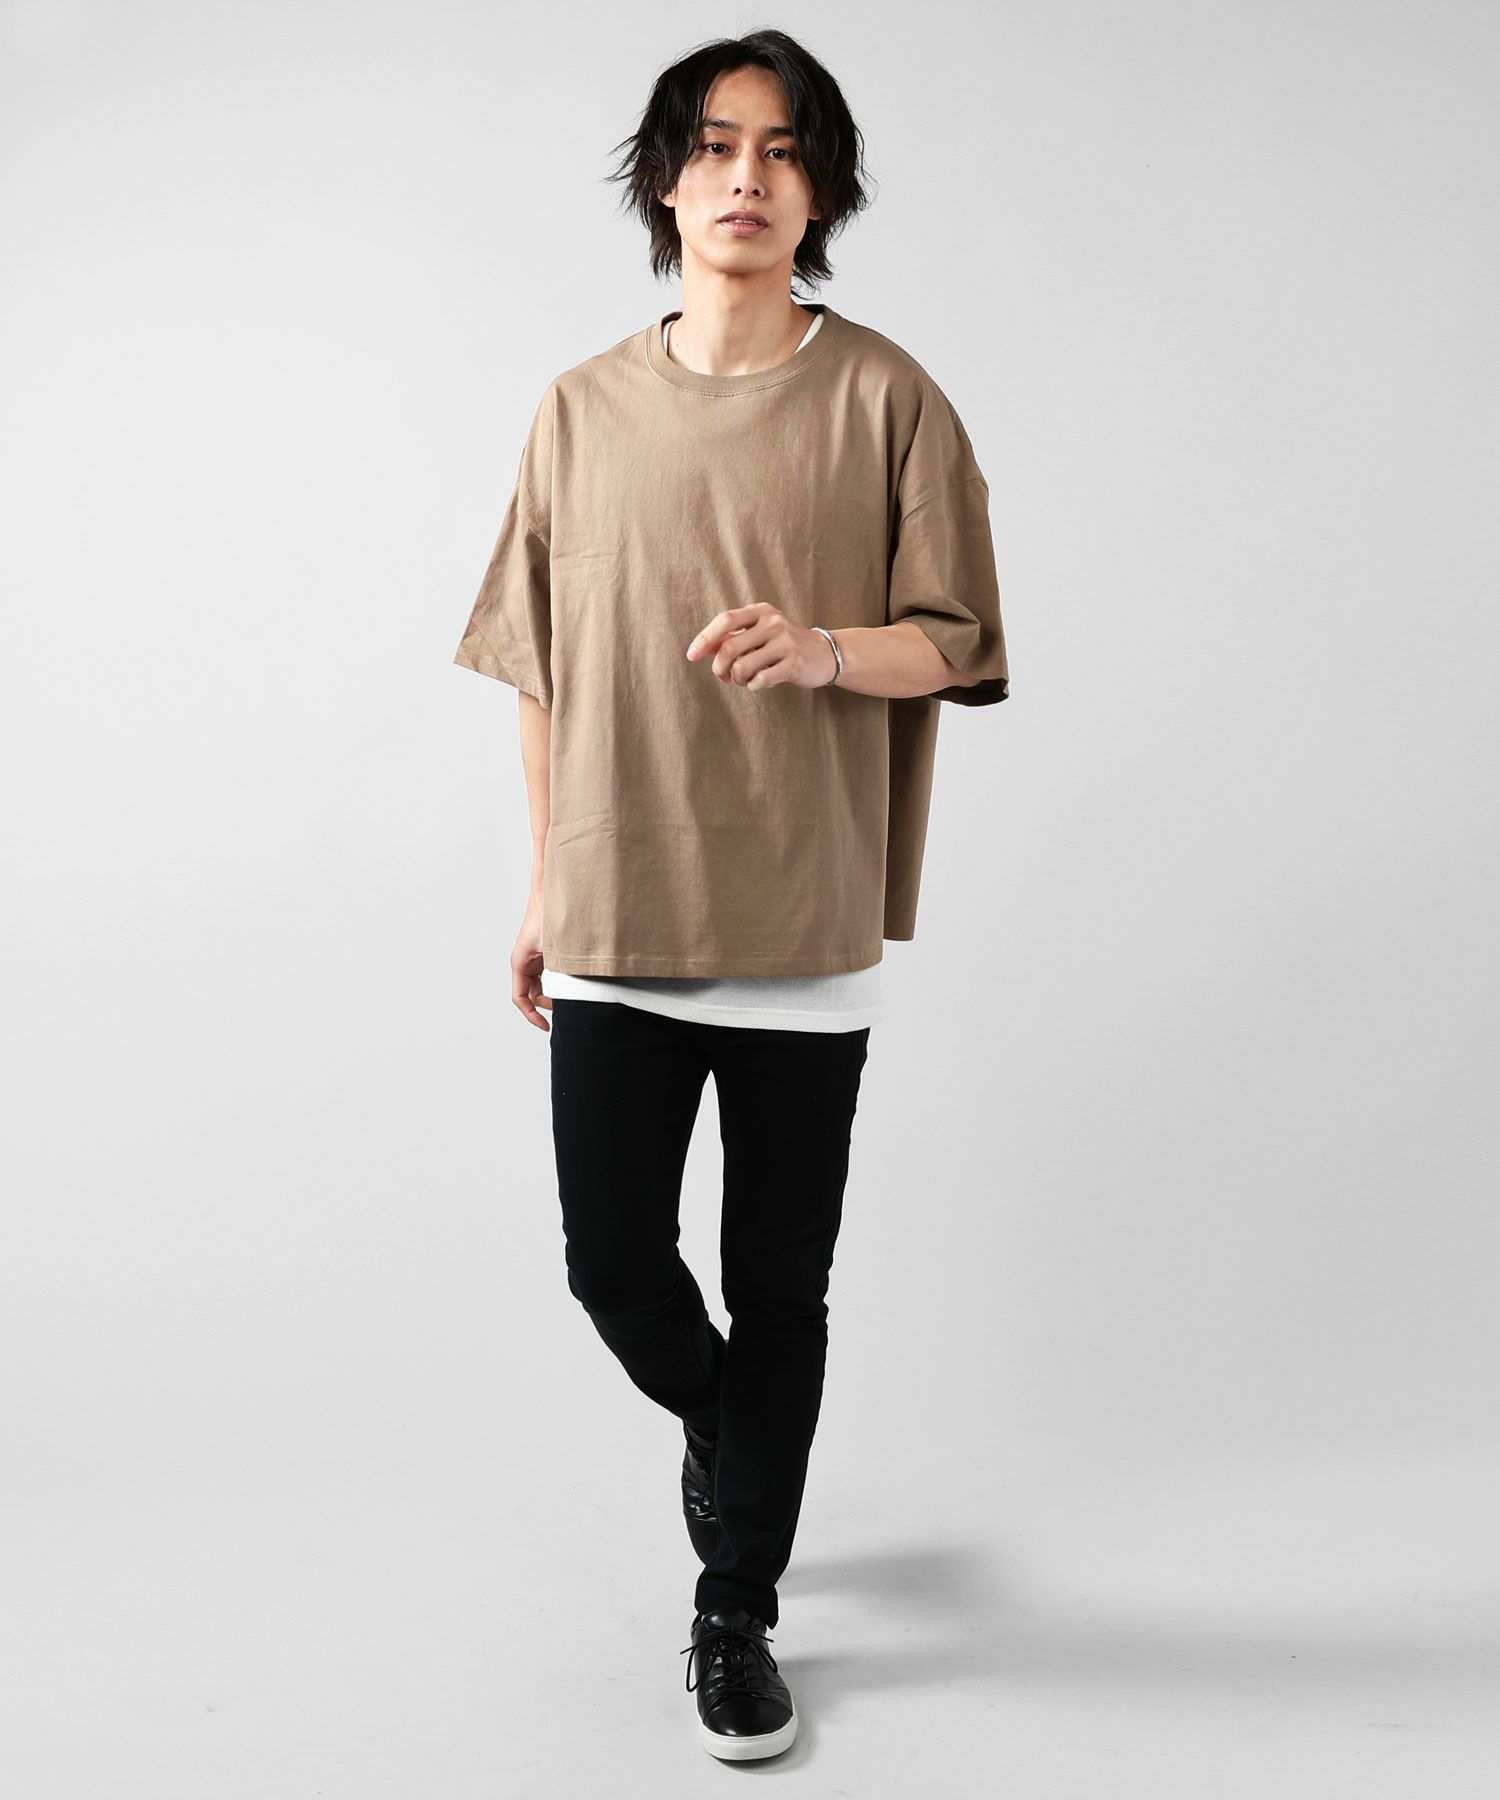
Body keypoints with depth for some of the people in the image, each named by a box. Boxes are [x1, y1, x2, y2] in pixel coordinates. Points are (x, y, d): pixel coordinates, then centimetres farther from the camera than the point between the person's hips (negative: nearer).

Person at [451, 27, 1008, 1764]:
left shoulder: (882, 397, 0)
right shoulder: (582, 410, 7)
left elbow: (952, 642, 0)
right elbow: (541, 665, 11)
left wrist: (821, 652, -21)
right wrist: (541, 885, 11)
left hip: (804, 921, -2)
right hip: (617, 915, 2)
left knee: (780, 1289, 5)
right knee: (613, 1262, 4)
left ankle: (735, 1610, 25)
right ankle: (721, 1423, 39)